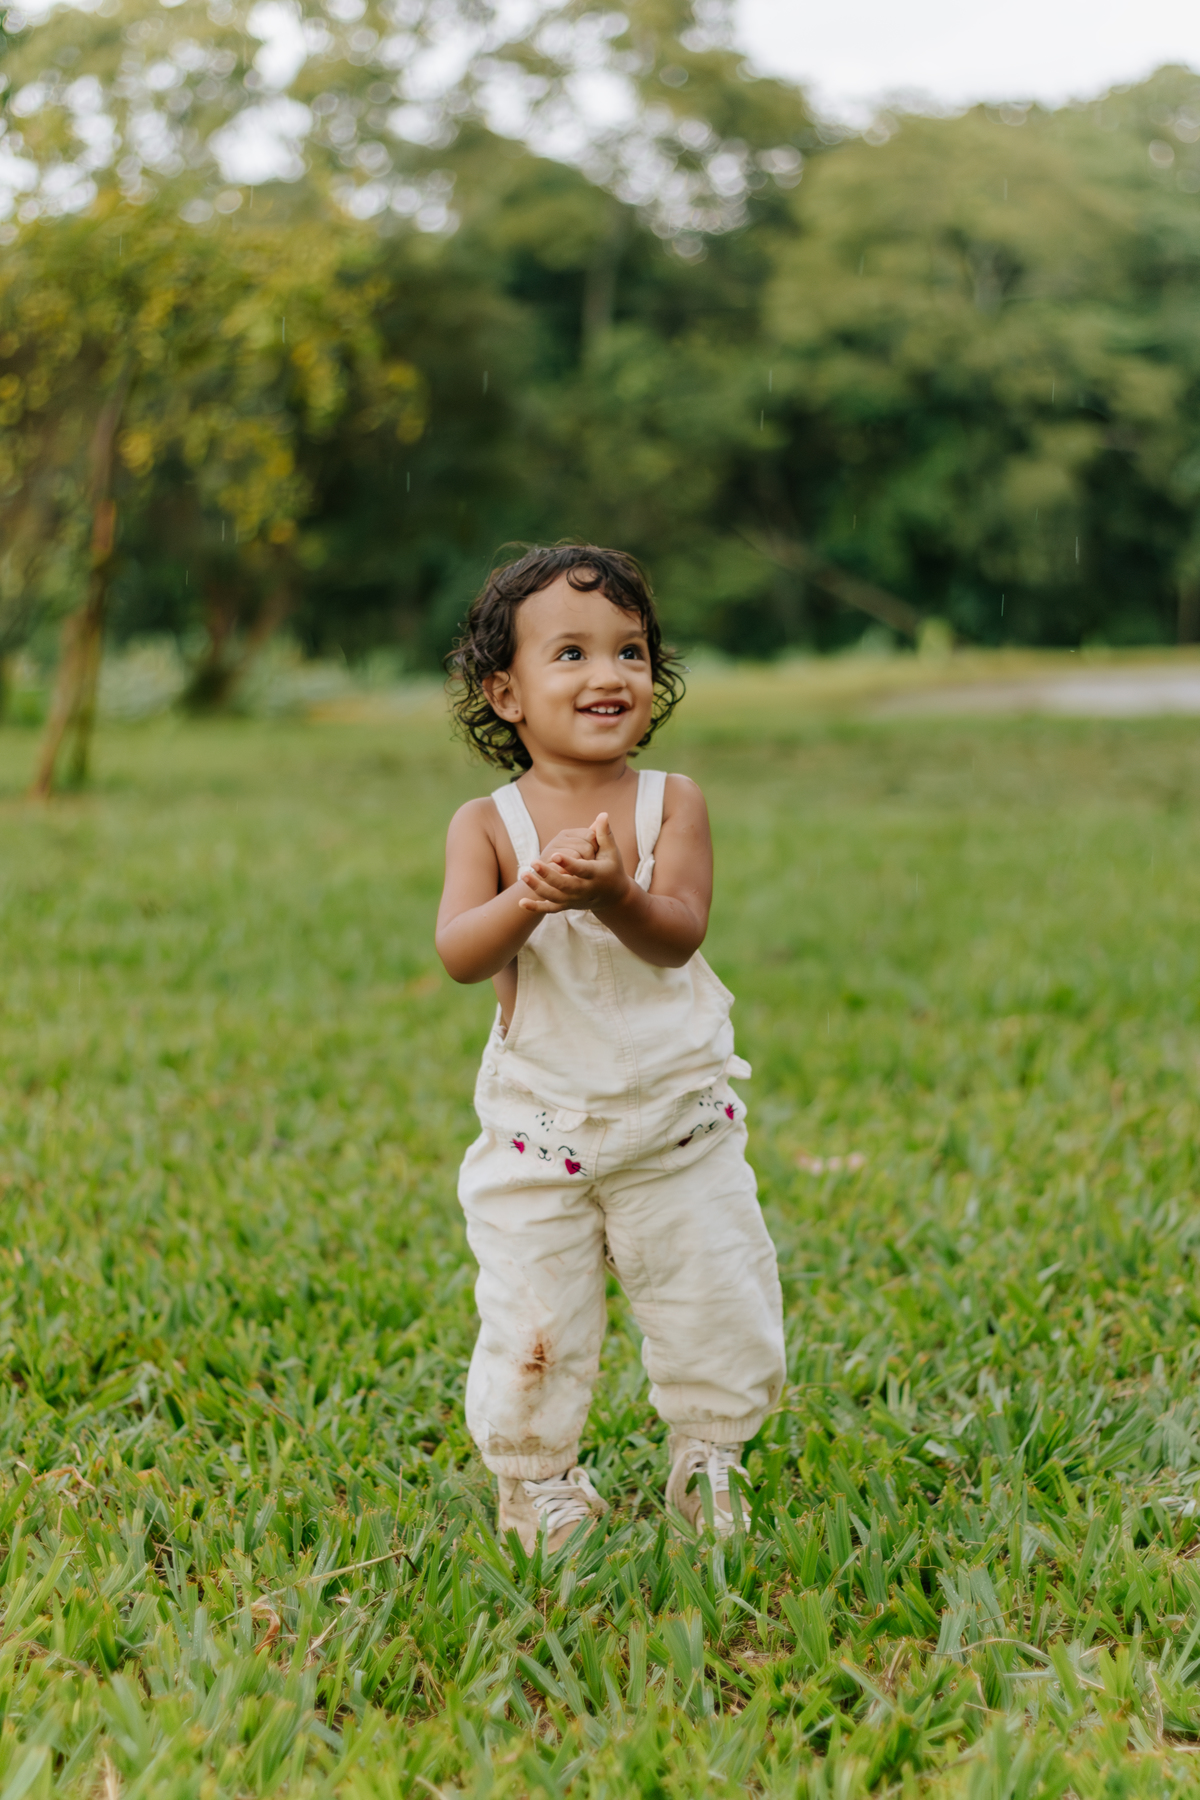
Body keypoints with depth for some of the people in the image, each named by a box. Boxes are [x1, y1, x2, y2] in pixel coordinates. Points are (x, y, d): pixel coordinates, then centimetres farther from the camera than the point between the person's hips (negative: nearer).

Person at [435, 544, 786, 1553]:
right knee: (532, 1329, 3)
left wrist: (612, 894, -39)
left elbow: (678, 936, -18)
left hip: (679, 1127, 1)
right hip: (537, 1131, -1)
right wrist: (530, 898, -37)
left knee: (721, 1317, 7)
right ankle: (538, 1487, 27)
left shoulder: (672, 804, -4)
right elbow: (459, 956, -18)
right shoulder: (489, 824, -5)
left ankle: (706, 1470, 32)